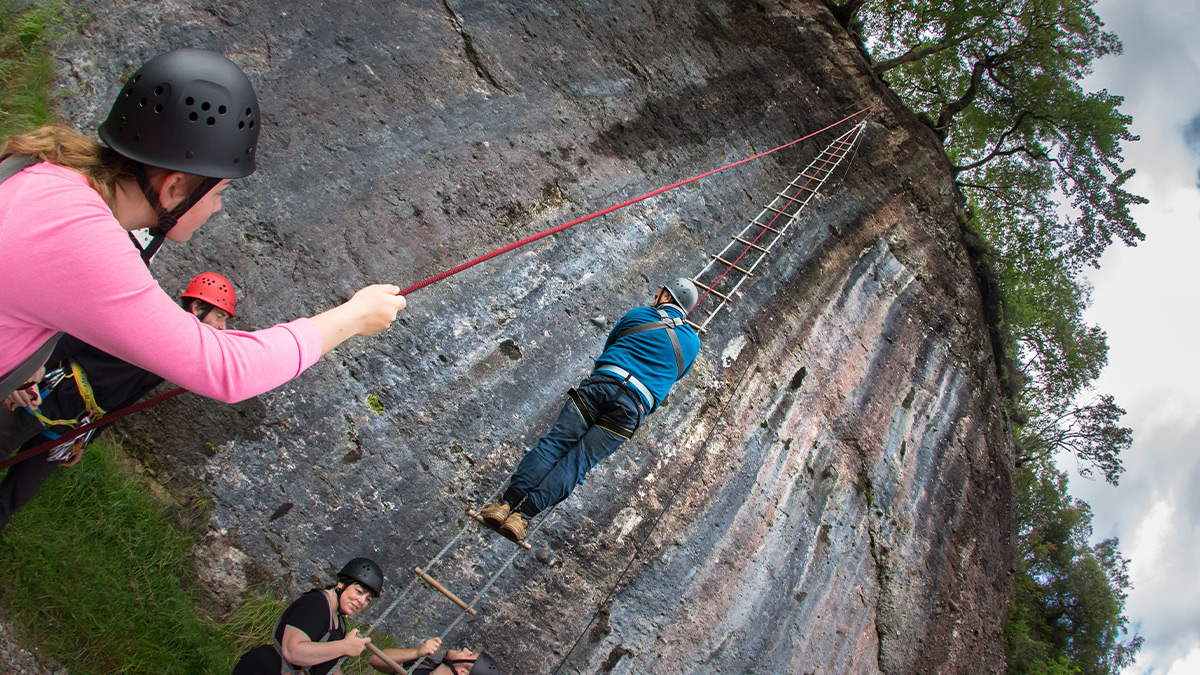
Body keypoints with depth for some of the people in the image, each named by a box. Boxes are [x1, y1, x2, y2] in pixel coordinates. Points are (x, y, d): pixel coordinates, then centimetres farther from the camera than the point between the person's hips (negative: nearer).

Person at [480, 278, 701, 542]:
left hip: (603, 380, 0)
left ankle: (507, 503, -22)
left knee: (555, 442, -5)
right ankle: (523, 513, -23)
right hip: (635, 405, 1)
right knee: (577, 461, -7)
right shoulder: (692, 343, 21)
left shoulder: (638, 314, 18)